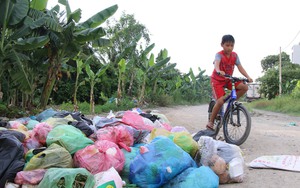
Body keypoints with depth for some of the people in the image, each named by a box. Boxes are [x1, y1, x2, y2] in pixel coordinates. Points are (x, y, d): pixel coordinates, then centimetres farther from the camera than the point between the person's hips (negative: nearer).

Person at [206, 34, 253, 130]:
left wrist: (248, 77, -24)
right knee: (220, 101, -21)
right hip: (217, 80, -5)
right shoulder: (219, 55, -19)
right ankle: (210, 122, -5)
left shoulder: (235, 55, -3)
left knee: (244, 87, -15)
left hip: (228, 79, 5)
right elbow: (216, 64, -40)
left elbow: (240, 67, -9)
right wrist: (219, 71, -62)